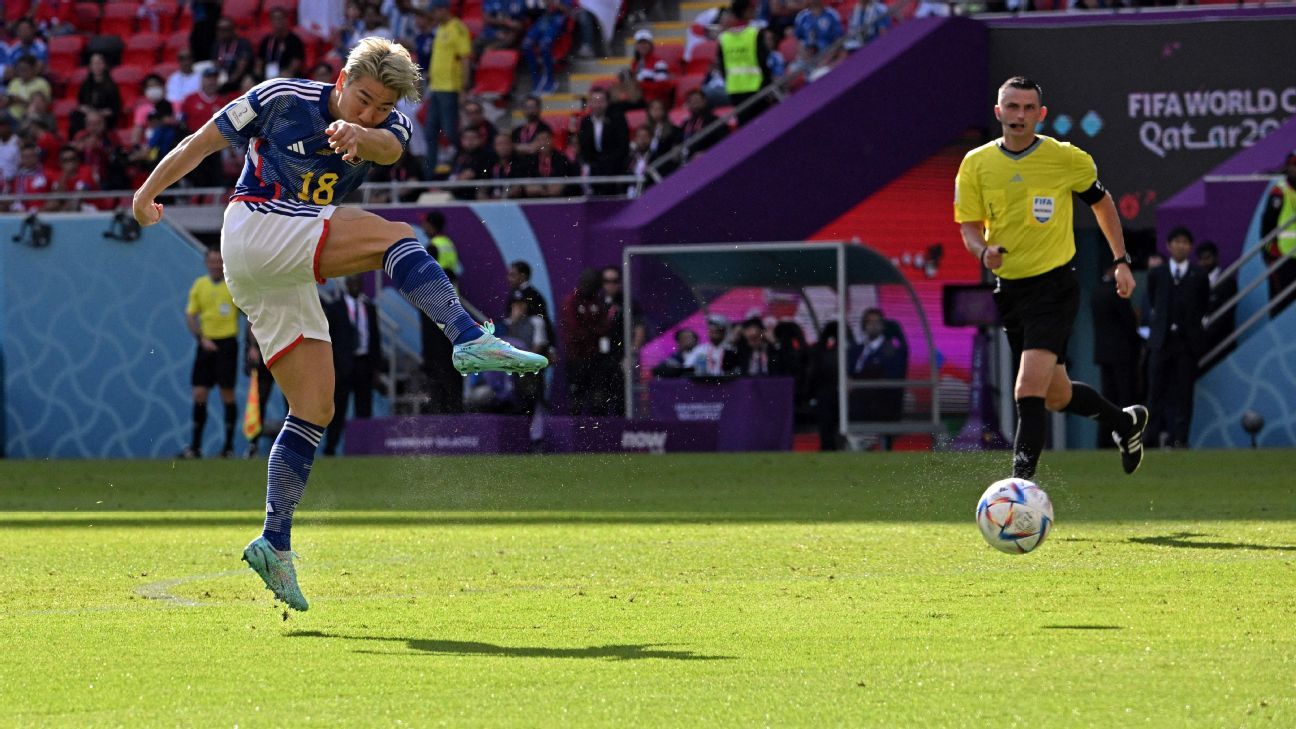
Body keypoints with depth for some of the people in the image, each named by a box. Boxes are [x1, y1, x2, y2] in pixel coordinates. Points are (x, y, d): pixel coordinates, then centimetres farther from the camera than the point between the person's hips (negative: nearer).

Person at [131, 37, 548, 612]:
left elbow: (389, 148, -21)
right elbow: (203, 142, 5)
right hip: (255, 225, -6)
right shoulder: (282, 99, -4)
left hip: (290, 278, 6)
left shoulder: (386, 127, 5)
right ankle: (469, 340, -40)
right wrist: (149, 193, 4)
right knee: (395, 237, -22)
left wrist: (360, 137, -44)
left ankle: (274, 544, 4)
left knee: (315, 411, 1)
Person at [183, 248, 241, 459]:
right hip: (206, 344, 3)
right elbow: (190, 315, 9)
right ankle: (195, 446, 4)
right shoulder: (199, 285, 8)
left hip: (227, 343, -3)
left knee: (227, 394, -3)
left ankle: (229, 446, 4)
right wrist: (202, 338, -5)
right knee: (199, 395, -1)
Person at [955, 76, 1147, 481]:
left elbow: (1101, 203, 11)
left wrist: (1121, 261, 9)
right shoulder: (976, 164, 1)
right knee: (1056, 395, 15)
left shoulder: (1067, 159, -6)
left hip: (1054, 285, -5)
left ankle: (1021, 479, -19)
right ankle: (1126, 423, 41)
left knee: (1029, 390, -21)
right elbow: (969, 227, 4)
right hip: (1009, 291, 5)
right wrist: (983, 251, -18)